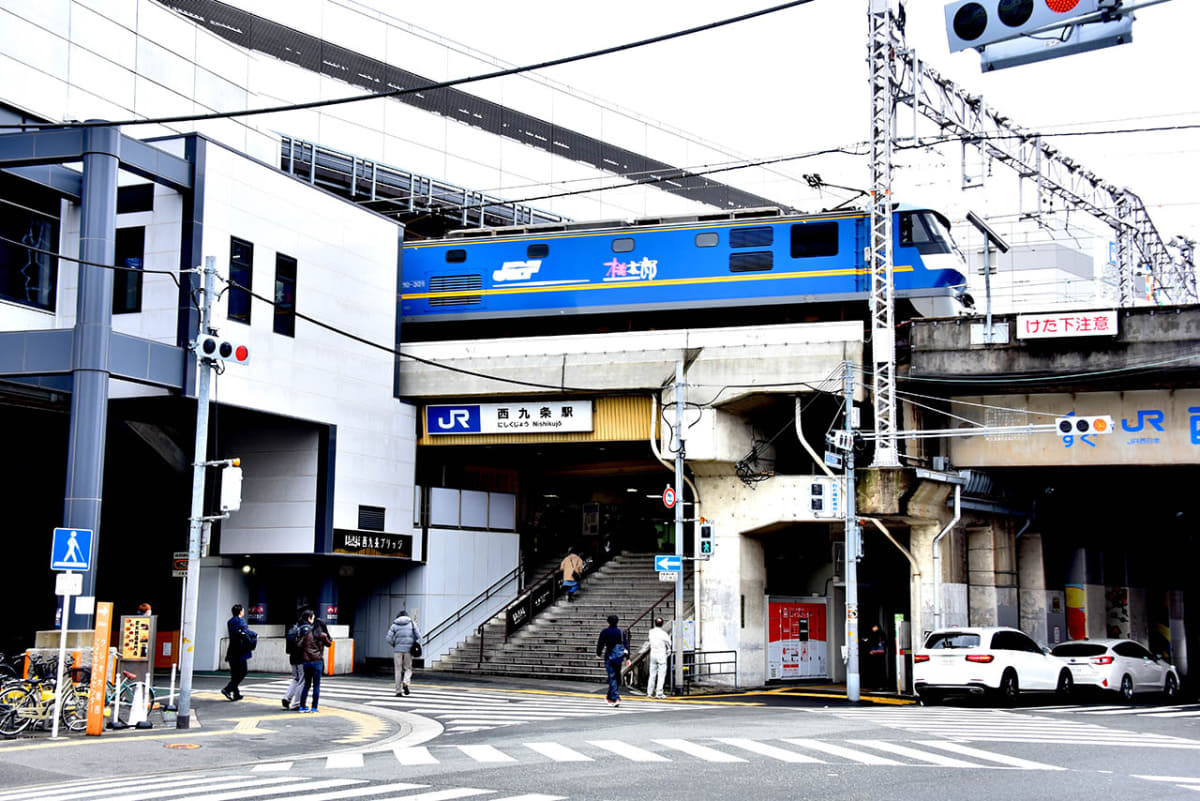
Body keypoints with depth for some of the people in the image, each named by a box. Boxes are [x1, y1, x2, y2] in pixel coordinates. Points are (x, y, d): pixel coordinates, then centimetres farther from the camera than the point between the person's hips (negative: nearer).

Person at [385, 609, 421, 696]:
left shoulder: (394, 624, 7)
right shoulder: (411, 623, 8)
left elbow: (389, 639, -1)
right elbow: (418, 636, 0)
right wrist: (414, 645, 15)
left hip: (397, 650, 0)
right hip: (408, 650, 0)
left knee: (398, 670, 7)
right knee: (408, 669, 11)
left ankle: (398, 691, 3)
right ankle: (405, 683, -16)